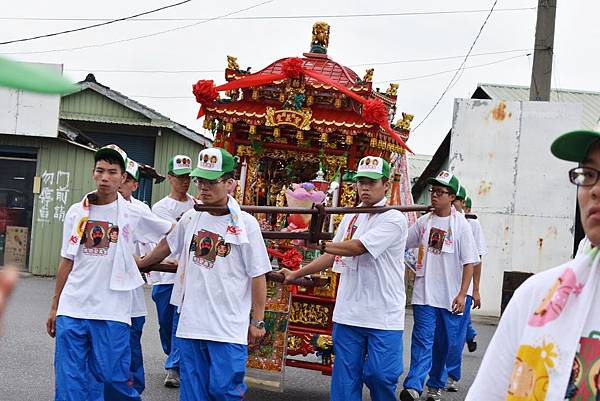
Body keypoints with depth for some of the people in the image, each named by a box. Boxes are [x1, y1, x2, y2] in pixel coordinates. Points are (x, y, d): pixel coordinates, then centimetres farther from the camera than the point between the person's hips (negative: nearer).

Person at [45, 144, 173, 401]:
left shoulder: (133, 214, 1)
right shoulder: (76, 212, 8)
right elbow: (67, 262, 13)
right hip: (72, 309, 3)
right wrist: (54, 306, 13)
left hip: (112, 312, -2)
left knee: (115, 378, 0)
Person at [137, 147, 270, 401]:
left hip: (229, 328, -5)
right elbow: (167, 246, 27)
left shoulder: (245, 224, -6)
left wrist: (257, 321, -5)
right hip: (190, 323, 5)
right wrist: (142, 264, 38)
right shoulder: (190, 218, 7)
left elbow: (258, 275, -5)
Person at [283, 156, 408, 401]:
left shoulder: (394, 219, -9)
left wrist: (321, 243, -5)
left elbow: (357, 247, -17)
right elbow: (332, 256, 19)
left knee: (380, 374, -5)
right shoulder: (351, 218, 13)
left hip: (384, 316, -6)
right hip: (348, 314, 6)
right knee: (345, 376, 5)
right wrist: (296, 274, 16)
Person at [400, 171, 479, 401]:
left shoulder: (461, 225, -3)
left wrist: (462, 294, -11)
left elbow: (469, 262, -6)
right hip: (424, 294, 1)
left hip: (450, 296, -1)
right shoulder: (423, 222, 6)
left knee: (444, 343, 9)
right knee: (423, 340, -8)